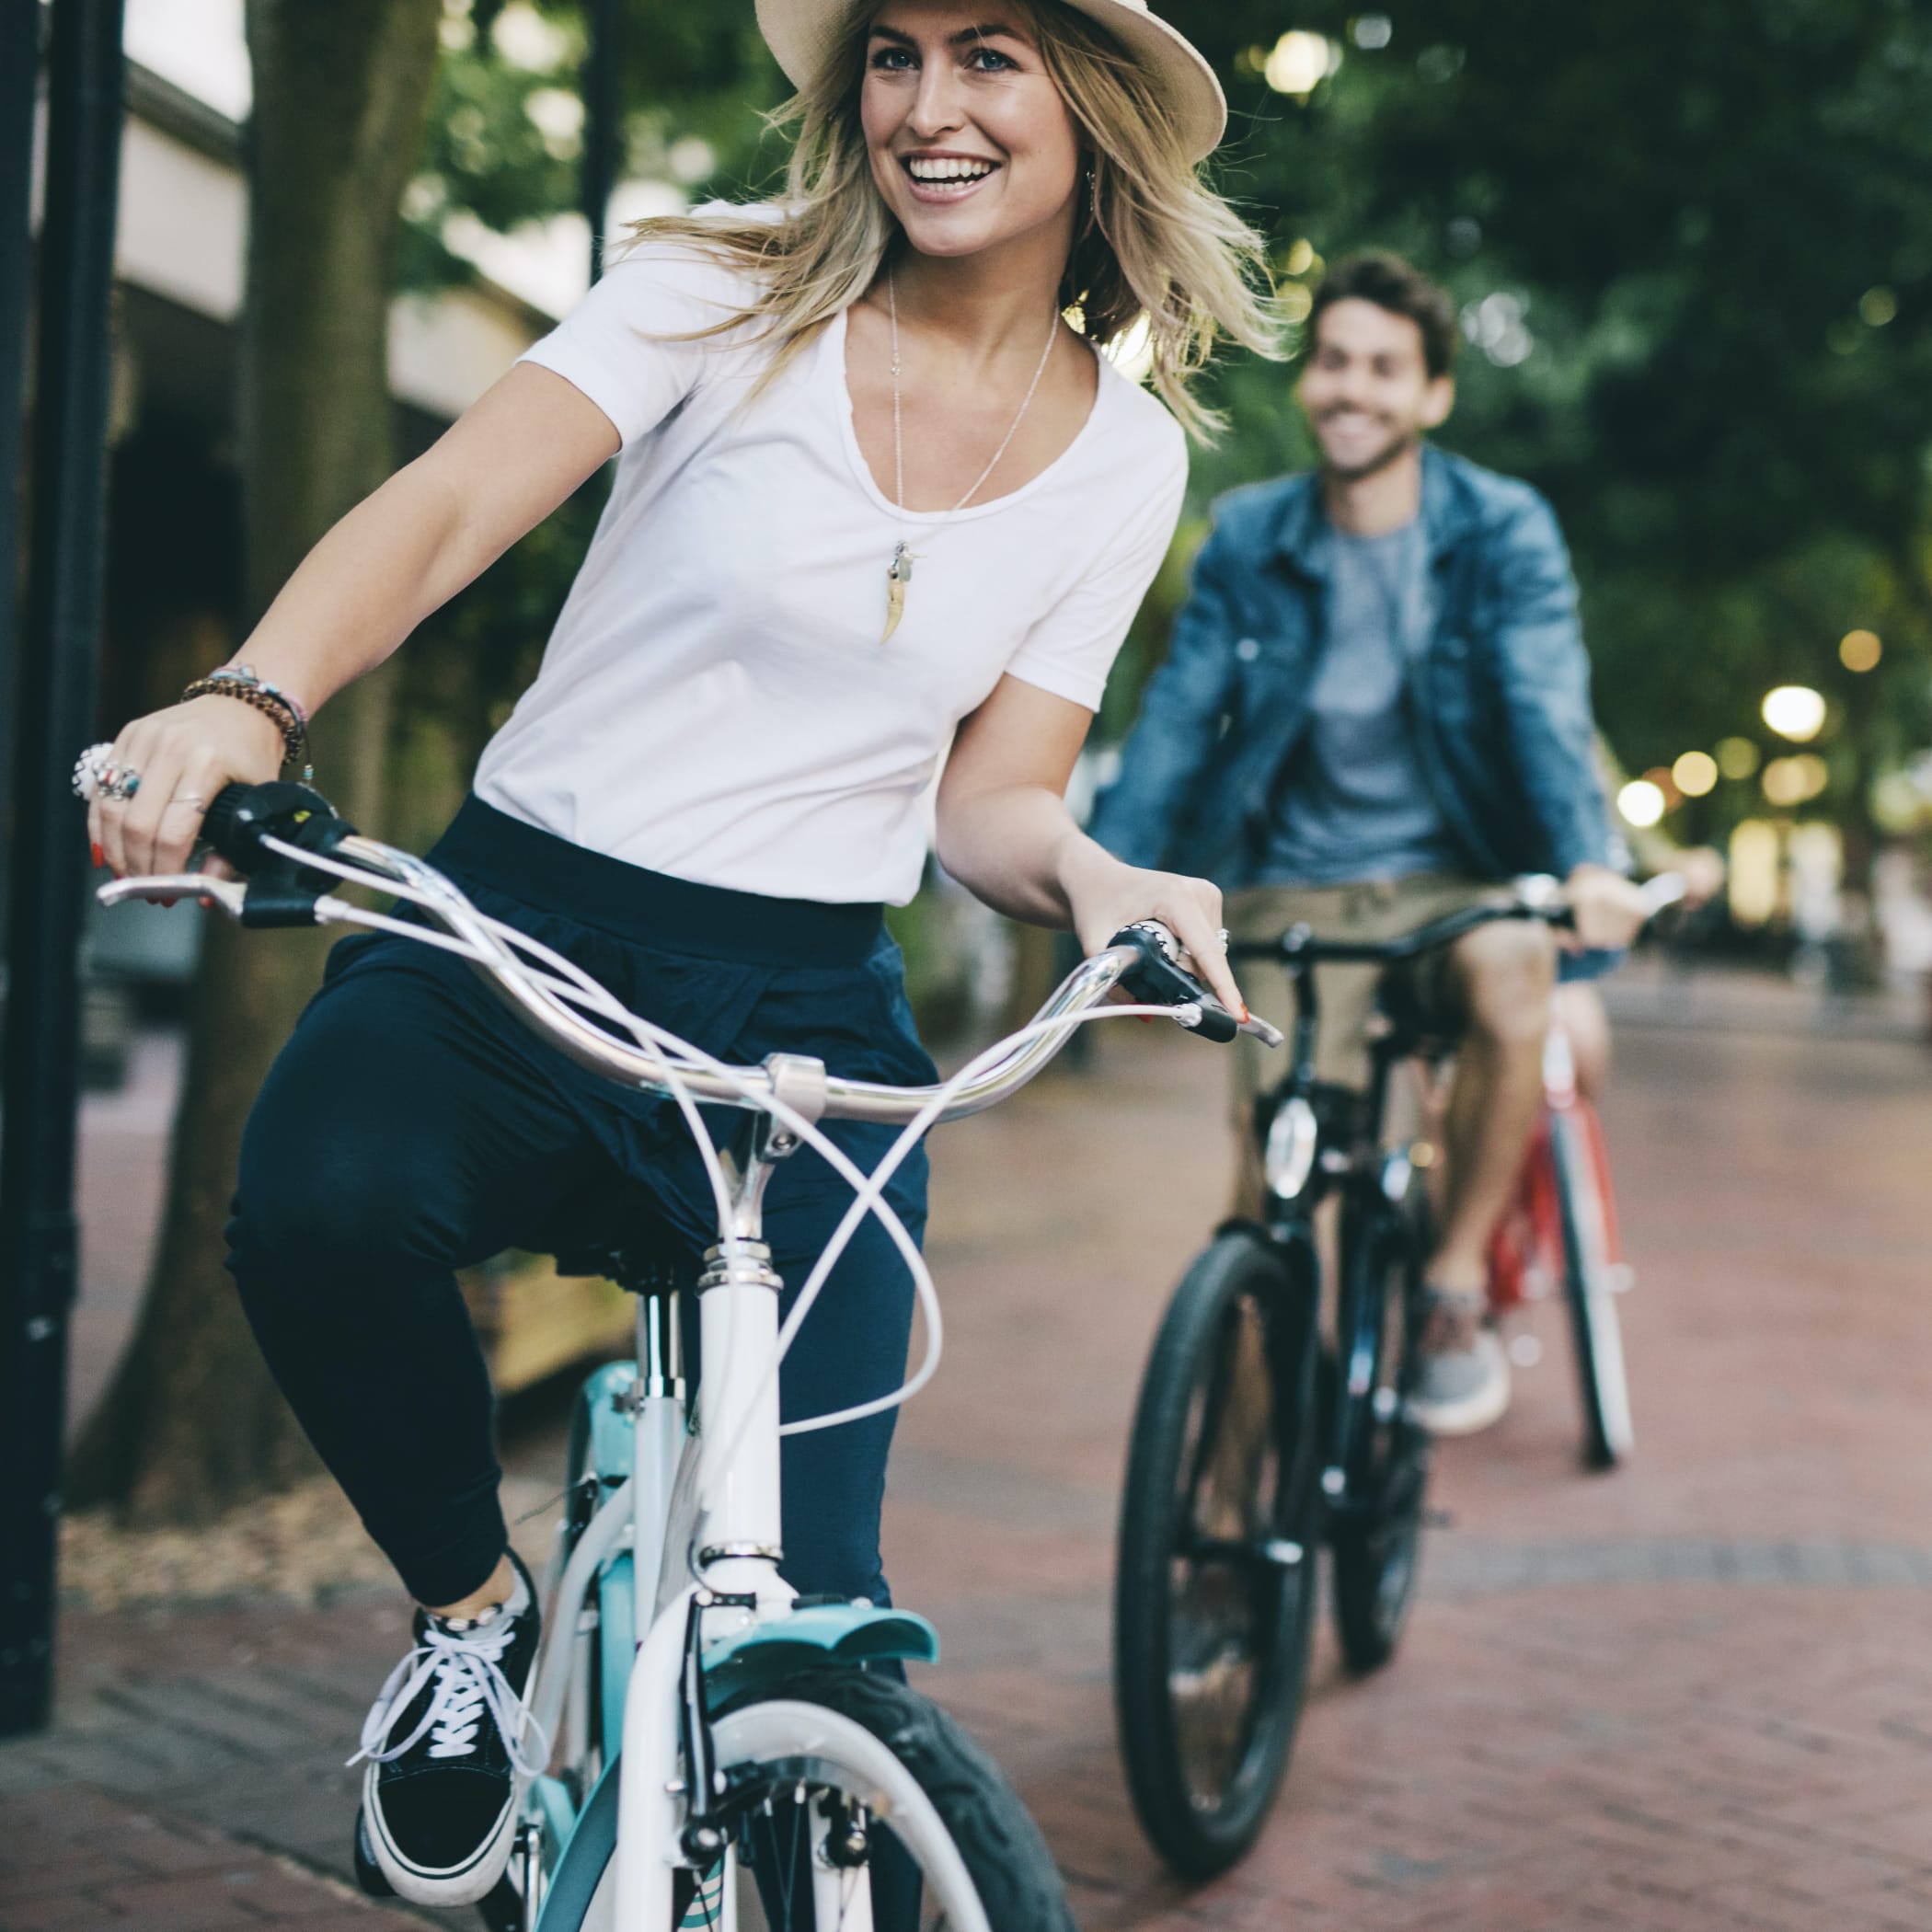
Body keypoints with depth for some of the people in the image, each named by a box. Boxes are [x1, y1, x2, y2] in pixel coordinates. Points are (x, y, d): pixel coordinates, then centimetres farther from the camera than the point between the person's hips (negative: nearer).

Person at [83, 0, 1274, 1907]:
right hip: (518, 920, -1)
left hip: (802, 1007, 2)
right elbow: (449, 507, -16)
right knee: (316, 1198, -35)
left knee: (808, 1599, -13)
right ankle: (473, 1608, -3)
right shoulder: (735, 291, -3)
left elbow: (986, 797, 6)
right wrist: (248, 700, -36)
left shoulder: (1125, 457, 7)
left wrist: (1090, 873, -19)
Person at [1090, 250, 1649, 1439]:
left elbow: (1545, 703, -16)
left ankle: (1456, 1290, -15)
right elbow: (1178, 715, -3)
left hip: (1449, 880, -1)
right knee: (1271, 1189, -11)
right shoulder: (1249, 540, 3)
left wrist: (1588, 862, -35)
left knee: (1514, 974, -36)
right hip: (1294, 893, 1)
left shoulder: (1505, 531, -3)